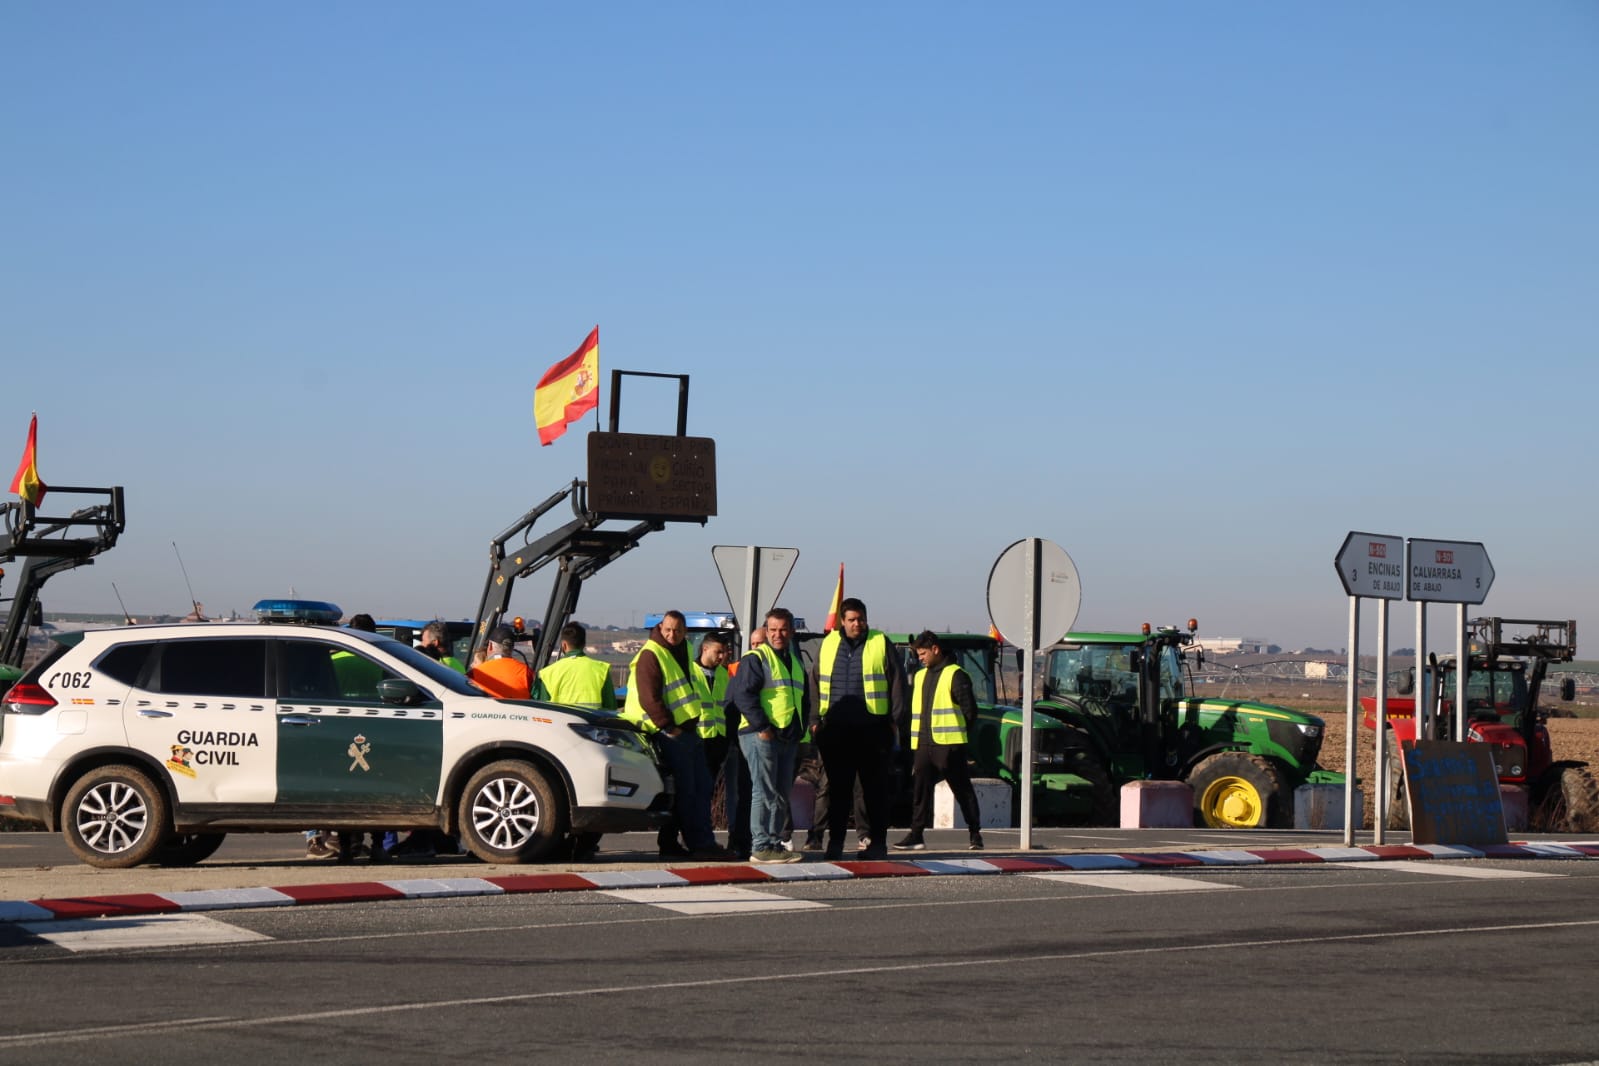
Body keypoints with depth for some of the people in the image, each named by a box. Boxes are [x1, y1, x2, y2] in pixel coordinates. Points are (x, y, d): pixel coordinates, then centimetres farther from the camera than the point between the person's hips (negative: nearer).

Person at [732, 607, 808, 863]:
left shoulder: (795, 662, 20)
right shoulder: (756, 658, -5)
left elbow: (804, 698, 26)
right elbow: (743, 694, -14)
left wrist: (800, 729, 12)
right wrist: (762, 727, -19)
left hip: (788, 737, 8)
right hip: (761, 736, -8)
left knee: (782, 794, 11)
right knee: (765, 792, -9)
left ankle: (775, 842, 17)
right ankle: (762, 846, -9)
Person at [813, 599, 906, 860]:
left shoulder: (881, 644, 3)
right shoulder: (828, 645, 12)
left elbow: (897, 682, 2)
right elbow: (816, 684, 16)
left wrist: (895, 719, -4)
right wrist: (816, 720, 8)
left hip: (872, 728, -3)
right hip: (836, 729, 3)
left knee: (875, 788, 2)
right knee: (838, 787, 6)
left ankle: (877, 842, 8)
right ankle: (835, 842, 11)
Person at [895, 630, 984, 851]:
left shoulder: (955, 675, -5)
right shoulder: (920, 676, 18)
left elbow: (969, 709, -7)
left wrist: (958, 733, -4)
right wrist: (915, 738, 12)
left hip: (948, 744, -7)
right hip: (923, 744, 7)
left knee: (962, 790, 1)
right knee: (920, 790, 3)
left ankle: (975, 834, 7)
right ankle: (916, 835, 6)